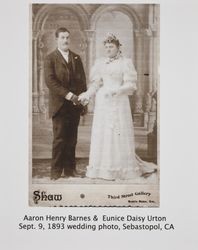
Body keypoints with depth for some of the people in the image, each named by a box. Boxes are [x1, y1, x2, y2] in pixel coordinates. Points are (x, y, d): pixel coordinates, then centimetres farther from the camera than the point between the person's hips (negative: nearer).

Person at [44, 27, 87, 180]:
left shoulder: (76, 58, 16)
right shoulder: (50, 58, 1)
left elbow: (82, 80, 15)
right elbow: (50, 81, -10)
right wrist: (68, 95, -18)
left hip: (75, 105, 4)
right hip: (60, 105, -4)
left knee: (72, 140, 6)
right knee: (59, 139, -4)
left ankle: (70, 169, 13)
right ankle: (56, 172, 5)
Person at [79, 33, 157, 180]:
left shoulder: (126, 63, 1)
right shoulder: (100, 63, 13)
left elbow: (130, 85, -6)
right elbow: (96, 84, 7)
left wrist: (115, 91, -19)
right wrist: (86, 96, -8)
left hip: (118, 102, -4)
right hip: (102, 103, 4)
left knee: (119, 134, -4)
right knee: (102, 134, 3)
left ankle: (124, 168, 6)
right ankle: (103, 168, 9)